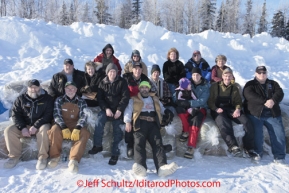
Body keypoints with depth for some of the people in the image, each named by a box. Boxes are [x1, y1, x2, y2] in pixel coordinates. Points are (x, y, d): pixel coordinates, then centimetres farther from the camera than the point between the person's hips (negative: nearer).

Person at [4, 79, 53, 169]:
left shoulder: (47, 98, 1)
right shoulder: (21, 99, 9)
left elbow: (48, 115, -9)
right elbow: (15, 114, 2)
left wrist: (36, 126, -21)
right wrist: (22, 128, -14)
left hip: (40, 125, -3)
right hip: (24, 126, 4)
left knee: (45, 129, -35)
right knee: (9, 131, -19)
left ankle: (43, 157, -25)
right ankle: (14, 155, -5)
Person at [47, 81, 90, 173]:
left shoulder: (81, 101, 4)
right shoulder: (59, 100, 5)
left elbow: (83, 116, -7)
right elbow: (57, 115, -6)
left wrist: (77, 129, -26)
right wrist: (64, 128, -24)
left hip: (75, 126, 0)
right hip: (62, 125, 0)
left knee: (84, 133, -30)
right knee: (55, 129, -32)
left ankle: (74, 160, -35)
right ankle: (55, 156, -15)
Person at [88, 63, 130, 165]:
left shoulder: (122, 82, 2)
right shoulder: (103, 83, 9)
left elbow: (125, 97, -4)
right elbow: (100, 98, 4)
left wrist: (119, 110, -15)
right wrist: (106, 109, -13)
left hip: (118, 110, -1)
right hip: (106, 109, 2)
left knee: (117, 130, -9)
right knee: (99, 121, -25)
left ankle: (115, 154, -1)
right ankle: (97, 145, -12)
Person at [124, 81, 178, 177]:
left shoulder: (155, 99, 32)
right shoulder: (134, 99, 24)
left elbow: (162, 110, 31)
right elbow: (128, 110, 10)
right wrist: (127, 121, -7)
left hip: (153, 124, 2)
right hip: (140, 123, -2)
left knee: (158, 143, -22)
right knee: (139, 143, -27)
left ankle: (162, 167, -41)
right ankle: (141, 167, -46)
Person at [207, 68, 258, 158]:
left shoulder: (234, 88, 20)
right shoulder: (215, 86, 10)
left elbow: (238, 102, 17)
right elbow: (210, 101, 6)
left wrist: (238, 109, -6)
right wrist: (216, 109, -13)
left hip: (231, 110, 3)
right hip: (218, 110, -3)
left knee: (247, 122, -22)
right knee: (223, 124, -37)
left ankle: (249, 148, -16)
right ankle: (233, 146, -44)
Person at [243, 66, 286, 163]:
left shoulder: (273, 83, 20)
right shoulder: (250, 85, 9)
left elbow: (279, 92, 1)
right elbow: (249, 96, -12)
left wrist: (273, 100, -22)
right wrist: (265, 102, -23)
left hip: (272, 114, 3)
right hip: (255, 114, -3)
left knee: (279, 134, -6)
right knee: (257, 134, -14)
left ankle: (279, 156, 5)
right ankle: (257, 153, 5)